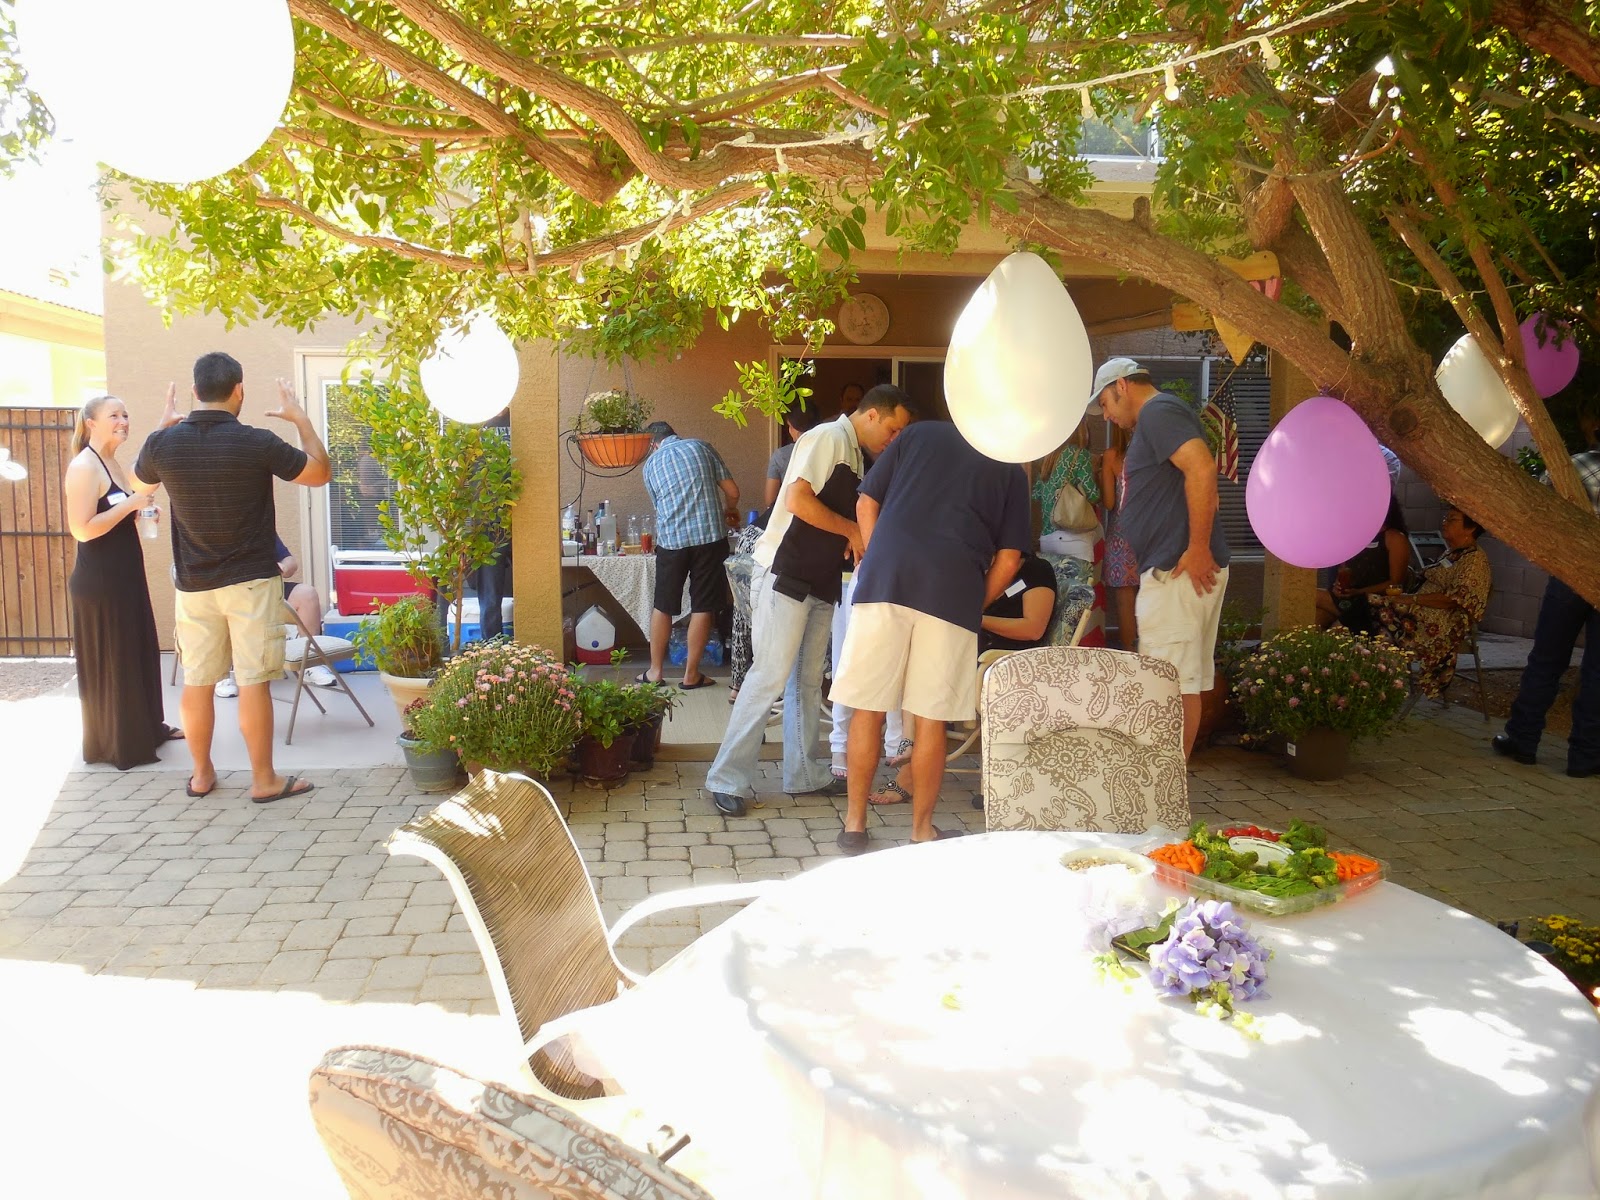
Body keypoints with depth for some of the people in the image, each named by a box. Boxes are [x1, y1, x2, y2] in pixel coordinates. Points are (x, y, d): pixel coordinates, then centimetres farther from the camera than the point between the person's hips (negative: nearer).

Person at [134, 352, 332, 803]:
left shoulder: (164, 442, -3)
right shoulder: (257, 442, -14)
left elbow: (139, 478, 20)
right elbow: (321, 474, -1)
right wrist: (300, 418, 8)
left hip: (193, 584, 4)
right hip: (250, 582, -4)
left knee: (197, 681, 12)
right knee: (253, 680, 0)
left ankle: (202, 774, 24)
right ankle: (264, 779, 6)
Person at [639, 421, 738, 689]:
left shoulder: (651, 464, 13)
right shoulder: (701, 446, 10)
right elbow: (732, 491, 7)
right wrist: (730, 510, 28)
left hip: (671, 539, 1)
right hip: (710, 536, -1)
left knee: (663, 606, 15)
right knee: (703, 607, 6)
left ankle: (655, 671, 21)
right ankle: (691, 674, 11)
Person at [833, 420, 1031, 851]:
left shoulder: (919, 433, 21)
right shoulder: (1012, 470, 18)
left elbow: (866, 503, 14)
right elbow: (1008, 559, 10)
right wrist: (976, 605, 22)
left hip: (884, 578, 1)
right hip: (954, 590, 0)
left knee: (868, 710, 8)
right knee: (931, 719, 7)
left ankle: (854, 824, 14)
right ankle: (922, 830, 17)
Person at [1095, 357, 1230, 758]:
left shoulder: (1158, 411, -8)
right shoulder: (1159, 416, 24)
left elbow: (1202, 468, -24)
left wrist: (1199, 548, -23)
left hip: (1177, 569, -11)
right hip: (1175, 571, 11)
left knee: (1173, 684, -8)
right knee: (1186, 683, 12)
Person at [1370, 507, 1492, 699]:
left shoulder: (1475, 560, -8)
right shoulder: (1452, 554, 21)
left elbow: (1453, 600, -18)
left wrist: (1411, 599, -16)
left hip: (1440, 627, -9)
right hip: (1422, 614, 9)